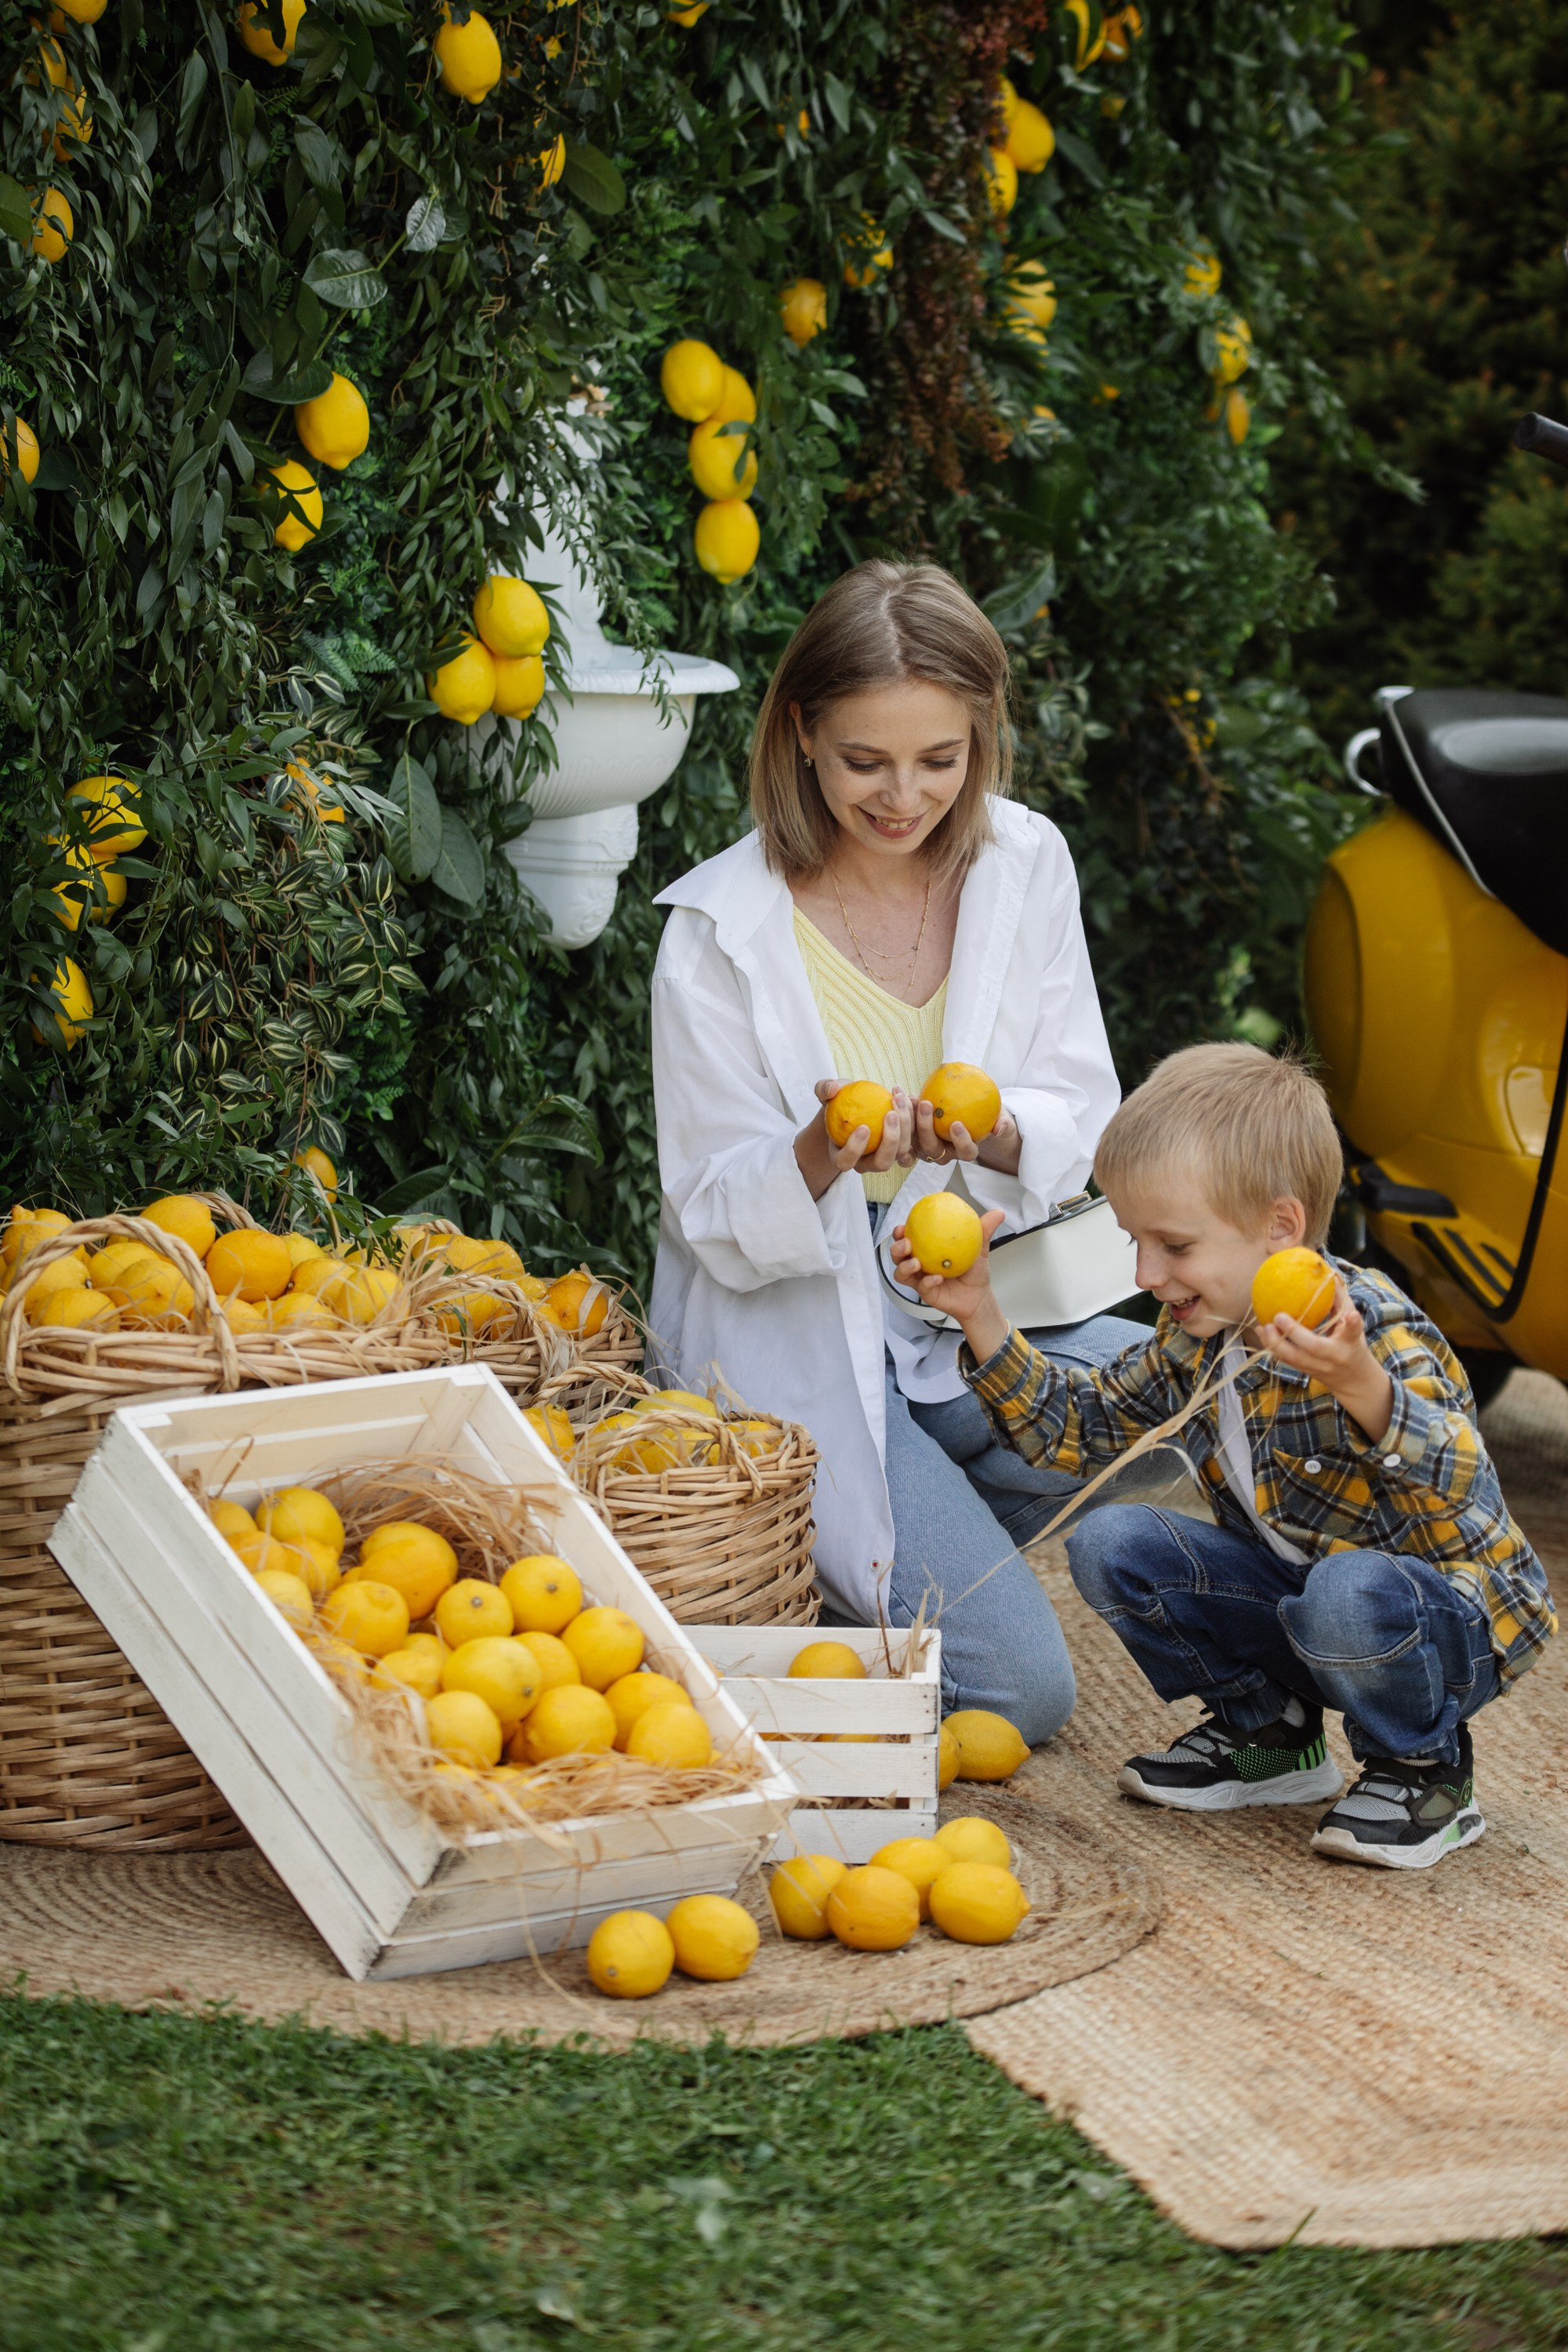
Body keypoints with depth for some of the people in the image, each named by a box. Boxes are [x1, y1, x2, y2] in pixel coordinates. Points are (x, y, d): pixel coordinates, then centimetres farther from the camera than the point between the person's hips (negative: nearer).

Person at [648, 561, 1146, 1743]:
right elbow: (722, 1222, -10)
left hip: (975, 1302, 5)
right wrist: (822, 1155, -33)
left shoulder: (1024, 864, -2)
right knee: (1021, 1686, -18)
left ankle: (915, 1549, 3)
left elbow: (1084, 1118, 0)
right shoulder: (722, 929, -14)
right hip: (799, 1339, -5)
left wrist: (999, 1135, -24)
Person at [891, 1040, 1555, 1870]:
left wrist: (1357, 1385, -61)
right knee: (1110, 1544, -6)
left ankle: (1427, 1767, -7)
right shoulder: (1195, 1337, -2)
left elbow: (1454, 1487, -43)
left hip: (1453, 1623, -7)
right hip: (1292, 1595, 7)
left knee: (1348, 1596, -40)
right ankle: (1267, 1731, 13)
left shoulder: (1372, 1329, -26)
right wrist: (980, 1317, -2)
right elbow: (1079, 1425, 10)